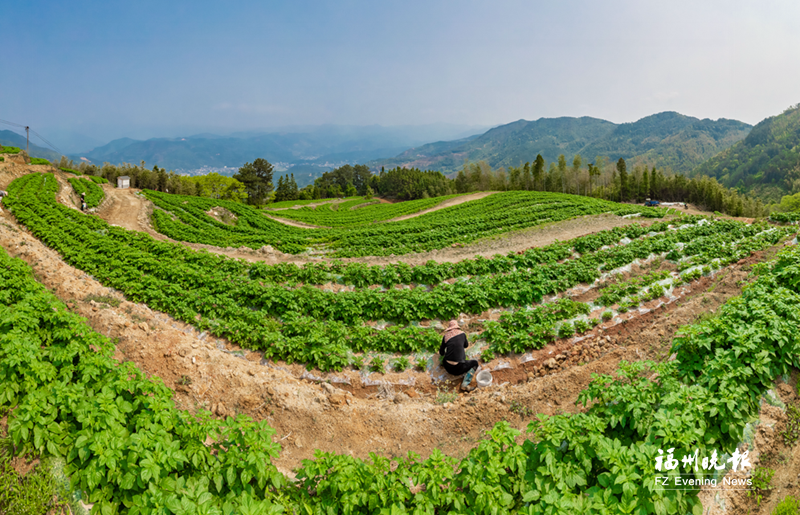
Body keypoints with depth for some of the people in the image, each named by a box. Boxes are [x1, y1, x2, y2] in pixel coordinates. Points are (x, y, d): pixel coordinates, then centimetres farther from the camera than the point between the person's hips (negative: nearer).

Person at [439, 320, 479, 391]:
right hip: (458, 369, -5)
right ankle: (465, 384, 3)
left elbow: (441, 353, 16)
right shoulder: (462, 334, 3)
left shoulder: (445, 336, 6)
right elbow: (466, 345, 24)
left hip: (447, 367, 6)